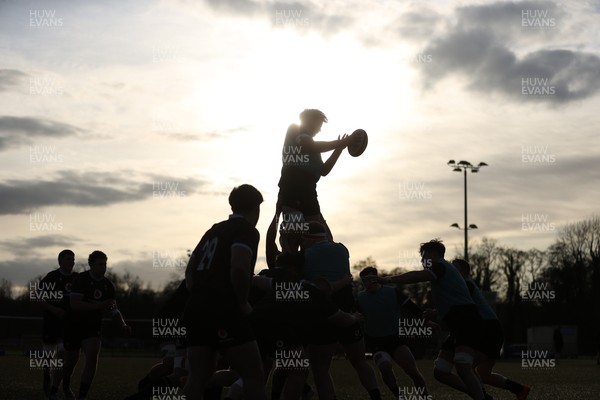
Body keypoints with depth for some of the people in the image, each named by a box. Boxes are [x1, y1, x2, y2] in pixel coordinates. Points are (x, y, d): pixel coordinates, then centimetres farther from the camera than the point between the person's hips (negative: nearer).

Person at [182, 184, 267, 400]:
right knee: (254, 376, -4)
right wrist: (243, 303, -9)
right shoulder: (247, 230, -3)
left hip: (197, 309, 8)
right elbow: (239, 268, -21)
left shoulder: (214, 230, 21)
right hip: (224, 311, -8)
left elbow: (190, 270, 23)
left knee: (198, 378, 8)